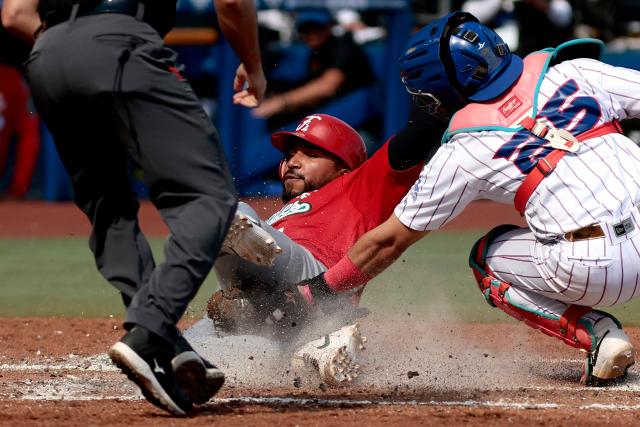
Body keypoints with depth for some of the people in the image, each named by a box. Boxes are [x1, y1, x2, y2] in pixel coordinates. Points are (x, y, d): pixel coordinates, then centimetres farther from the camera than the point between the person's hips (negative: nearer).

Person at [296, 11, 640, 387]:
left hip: (595, 271, -4)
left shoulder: (464, 150, 5)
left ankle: (598, 334, 4)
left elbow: (389, 241, 14)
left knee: (487, 258, 25)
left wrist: (321, 289, 26)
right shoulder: (575, 72, 9)